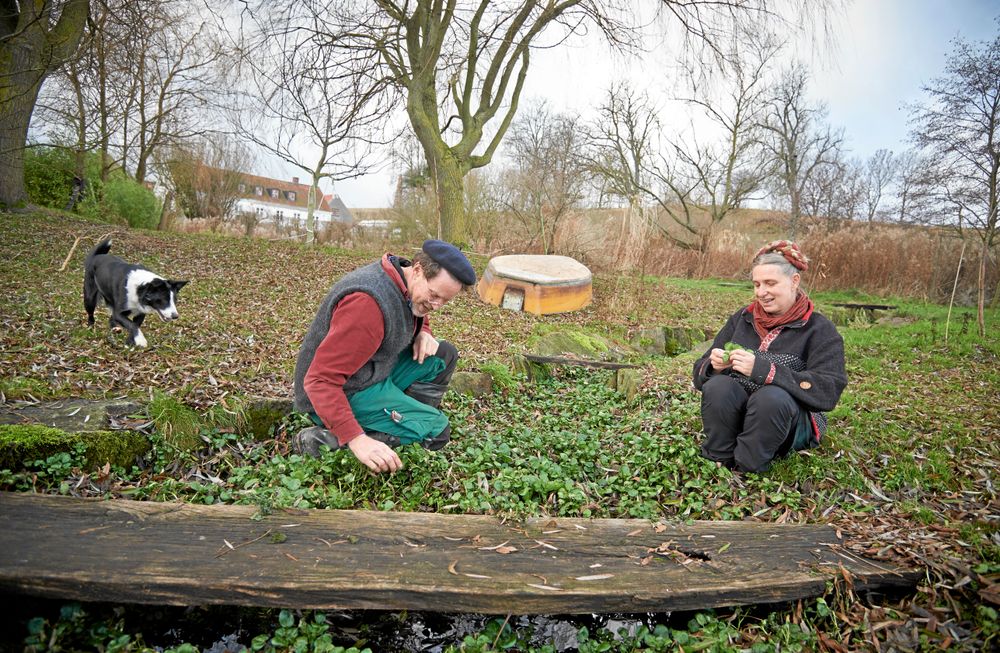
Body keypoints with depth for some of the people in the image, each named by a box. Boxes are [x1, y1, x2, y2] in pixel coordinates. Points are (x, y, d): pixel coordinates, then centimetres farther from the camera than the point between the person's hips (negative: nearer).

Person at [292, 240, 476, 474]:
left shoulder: (406, 285, -3)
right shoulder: (368, 302, -32)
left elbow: (418, 316, 22)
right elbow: (321, 379, -33)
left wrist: (424, 334, -3)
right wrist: (356, 439, -40)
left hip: (373, 372, 9)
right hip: (344, 395, -9)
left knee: (445, 355, 7)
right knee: (436, 431, -16)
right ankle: (324, 438, -17)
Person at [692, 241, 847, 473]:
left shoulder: (819, 330, -3)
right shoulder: (742, 319, 9)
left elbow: (828, 392, -20)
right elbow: (701, 372, 6)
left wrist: (763, 370, -30)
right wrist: (714, 365, -19)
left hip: (793, 423, -3)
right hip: (735, 416, 3)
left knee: (772, 397, -35)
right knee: (718, 386, -28)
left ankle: (745, 472, -19)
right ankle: (719, 463, -14)